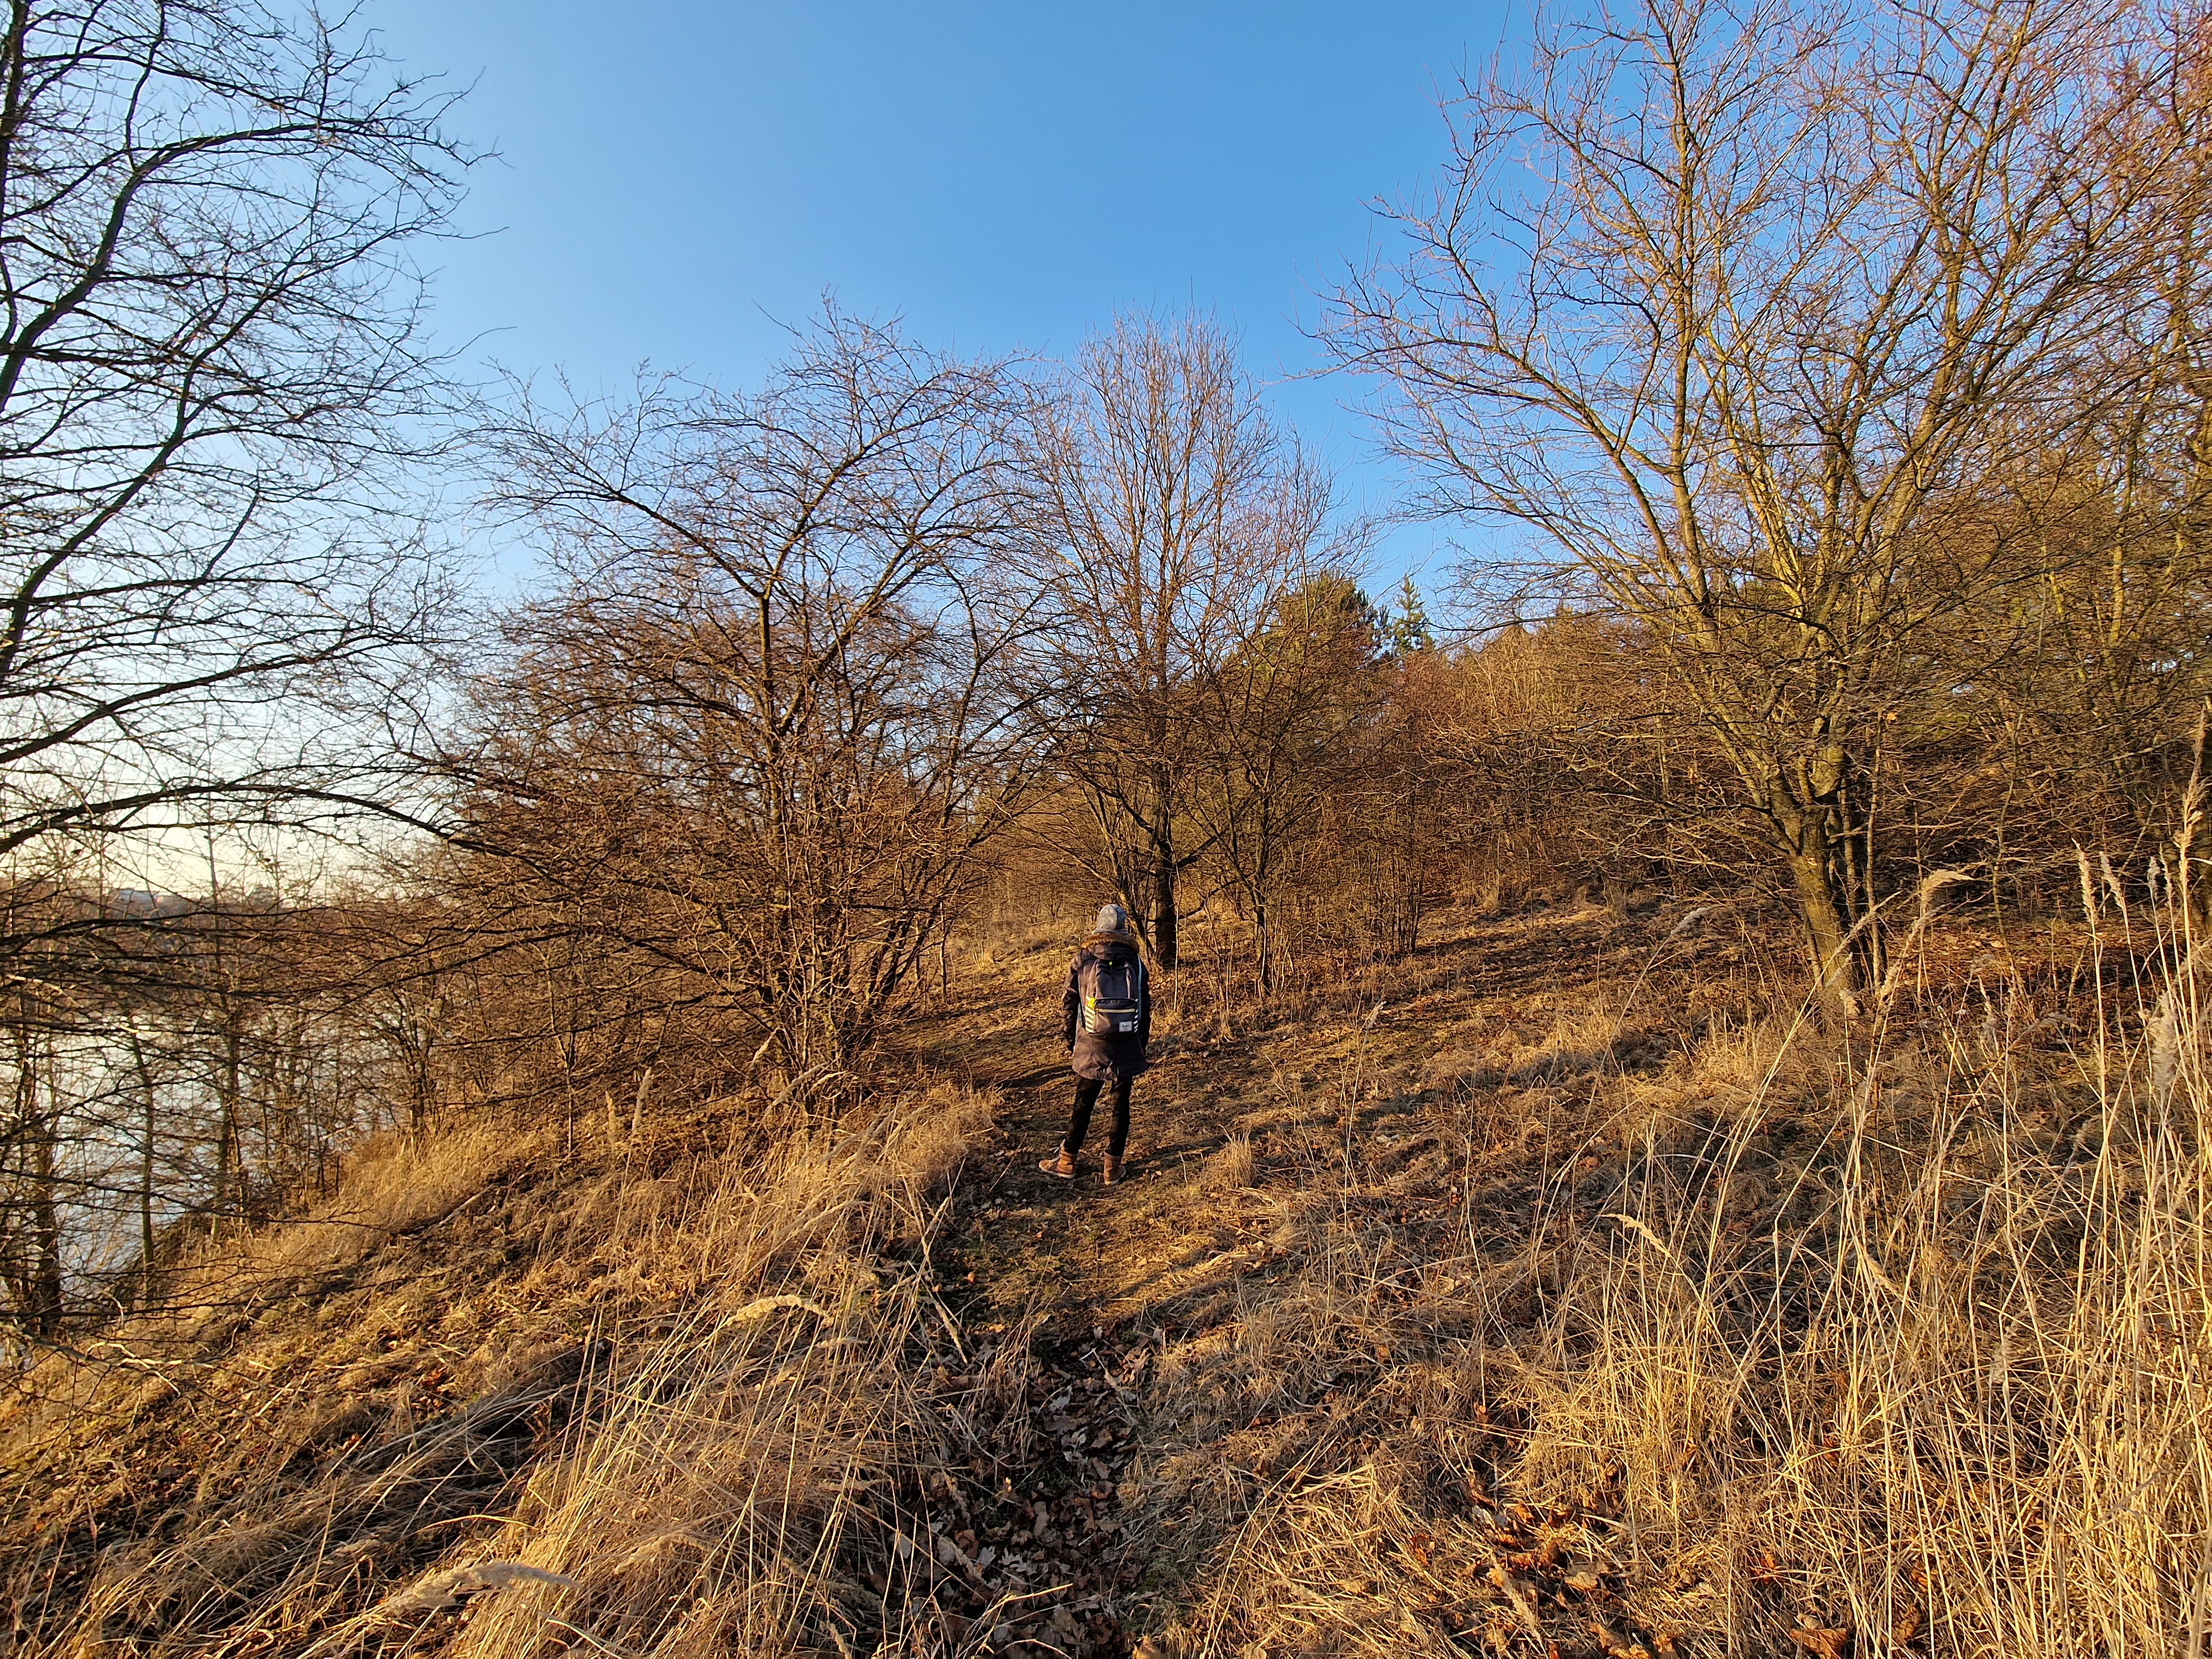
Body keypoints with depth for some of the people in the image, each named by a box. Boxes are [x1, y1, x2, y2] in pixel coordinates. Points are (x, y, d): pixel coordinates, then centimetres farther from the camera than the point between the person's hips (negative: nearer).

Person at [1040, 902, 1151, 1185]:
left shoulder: (1082, 961, -4)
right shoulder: (1136, 962, 0)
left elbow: (1068, 1005, 0)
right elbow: (1146, 1008, 6)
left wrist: (1071, 1042, 11)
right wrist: (1141, 1045, 15)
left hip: (1091, 1049, -1)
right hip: (1127, 1050, 1)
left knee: (1083, 1106, 10)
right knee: (1121, 1107, 11)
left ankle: (1066, 1163, 22)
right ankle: (1112, 1168, 17)